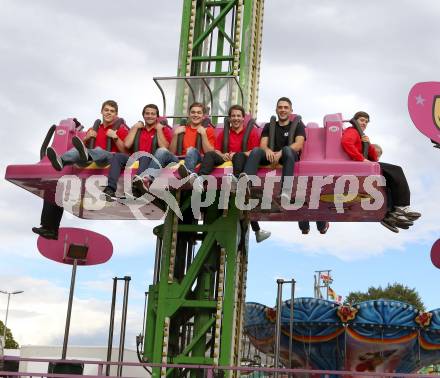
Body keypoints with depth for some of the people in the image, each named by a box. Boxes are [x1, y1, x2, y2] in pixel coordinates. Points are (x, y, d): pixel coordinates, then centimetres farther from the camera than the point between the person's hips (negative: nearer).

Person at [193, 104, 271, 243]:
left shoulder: (251, 132, 18)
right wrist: (223, 155, -8)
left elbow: (254, 152, 3)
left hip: (242, 160, -2)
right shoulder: (223, 133, 28)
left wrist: (236, 154, -11)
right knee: (209, 154, -27)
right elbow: (216, 150, 16)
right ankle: (200, 178, -56)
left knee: (239, 156, -38)